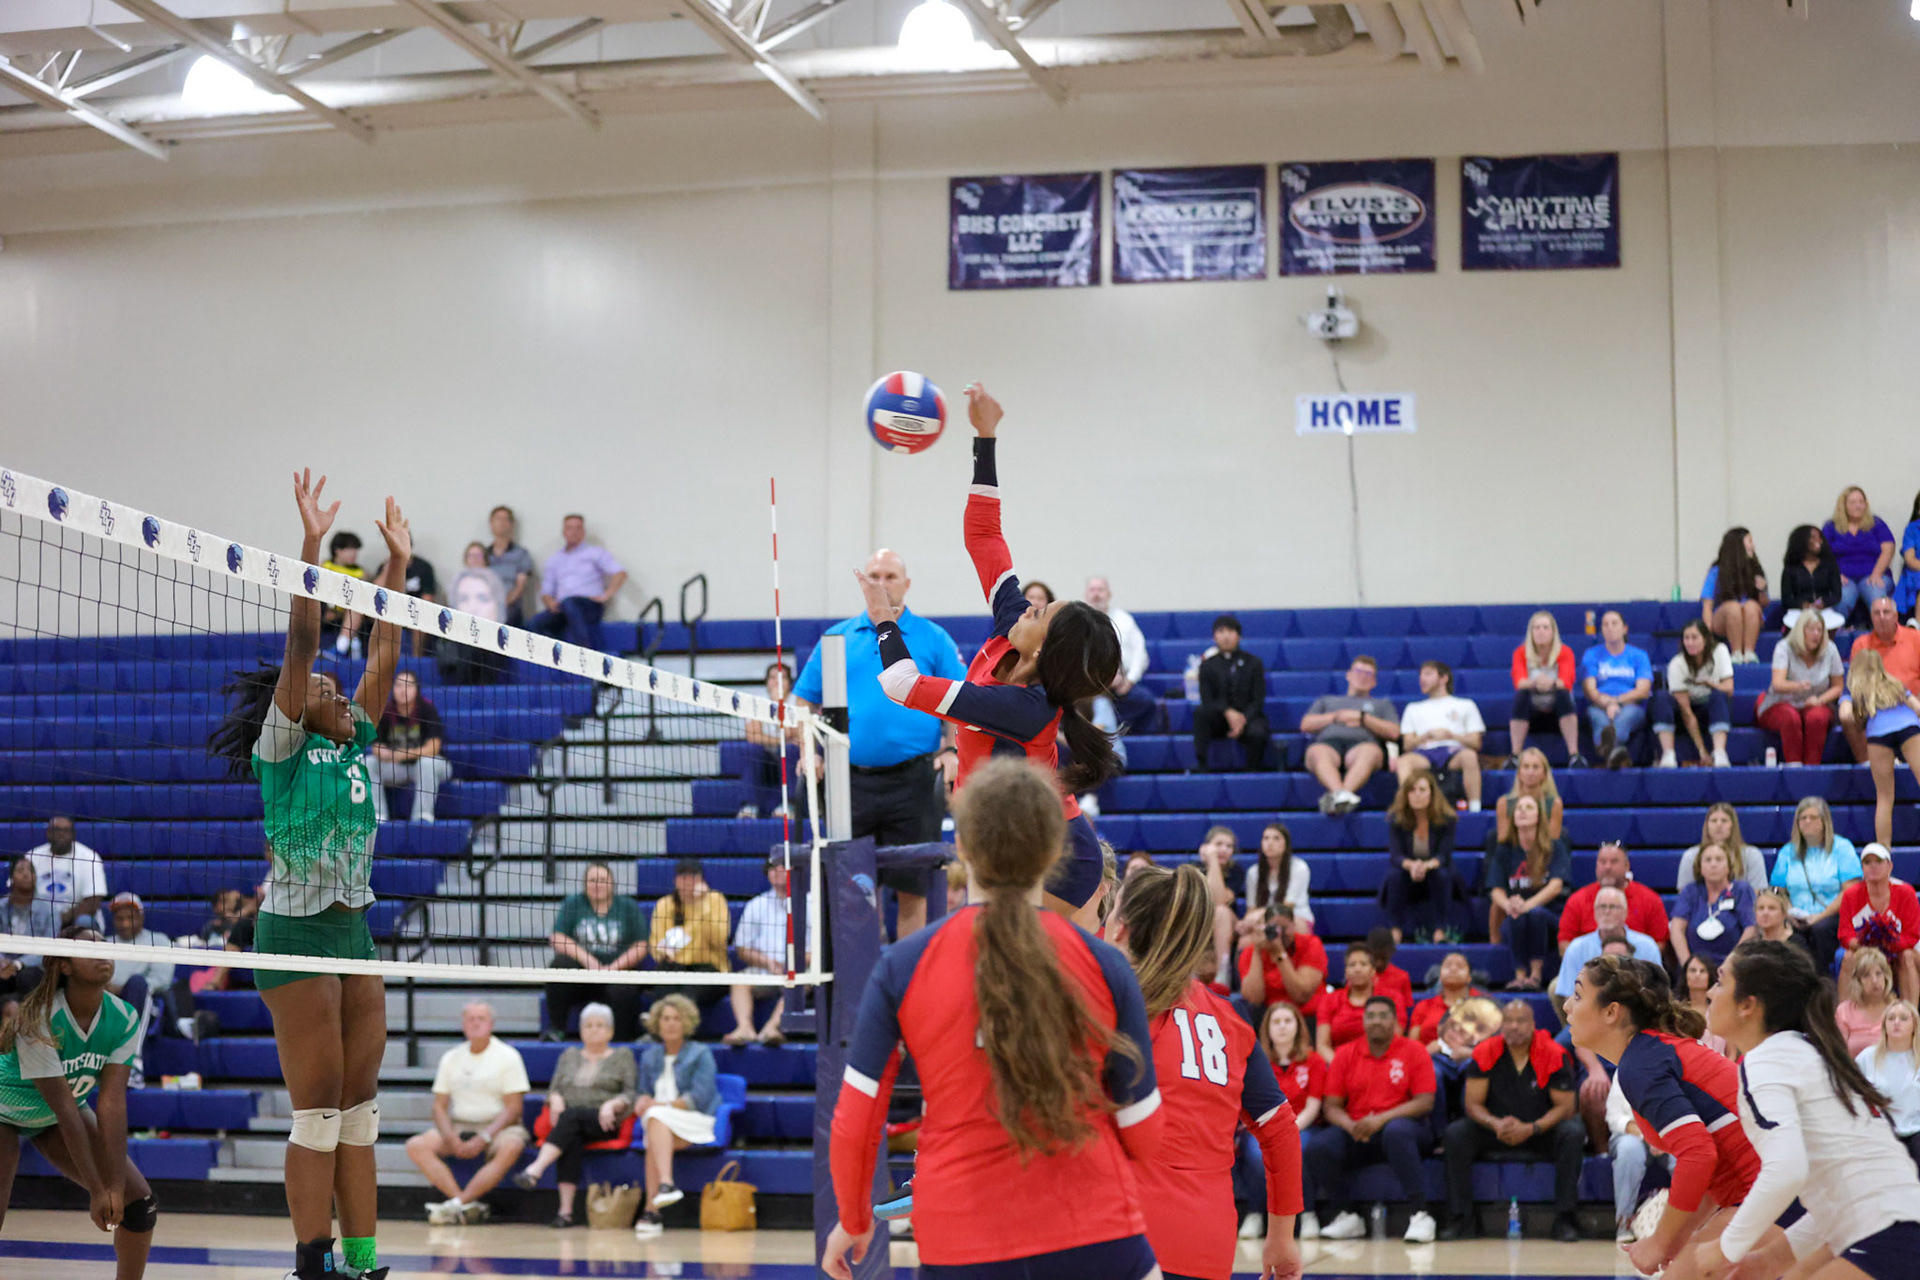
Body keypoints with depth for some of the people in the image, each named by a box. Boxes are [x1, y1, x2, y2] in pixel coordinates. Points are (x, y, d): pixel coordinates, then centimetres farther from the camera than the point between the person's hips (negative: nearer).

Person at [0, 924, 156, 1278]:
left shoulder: (124, 1019, -20)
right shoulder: (38, 1022, -34)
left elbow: (112, 1103, -22)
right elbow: (65, 1110, -32)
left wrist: (115, 1186, -28)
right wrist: (96, 1190, -30)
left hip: (56, 1117, 5)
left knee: (139, 1203, -5)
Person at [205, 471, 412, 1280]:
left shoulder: (351, 746, 13)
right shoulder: (282, 749, -5)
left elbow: (384, 657, 13)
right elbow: (299, 647, -14)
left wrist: (397, 564, 10)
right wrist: (311, 545, -19)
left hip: (353, 932, 7)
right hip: (297, 932, -7)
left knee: (360, 1107, 6)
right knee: (319, 1111, -7)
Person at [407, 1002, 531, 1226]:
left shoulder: (508, 1056, -1)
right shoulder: (451, 1058, 12)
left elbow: (513, 1108, -7)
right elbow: (439, 1106, 9)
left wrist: (483, 1139, -19)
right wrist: (451, 1139, -11)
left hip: (498, 1126, -4)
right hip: (458, 1126, 4)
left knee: (509, 1148, -38)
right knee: (416, 1145, -21)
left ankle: (457, 1204, -38)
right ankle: (469, 1206, -34)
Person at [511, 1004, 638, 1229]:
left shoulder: (623, 1056, 16)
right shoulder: (569, 1056, 26)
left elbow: (631, 1094, 6)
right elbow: (554, 1089, 17)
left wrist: (612, 1104, -14)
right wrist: (556, 1100, -6)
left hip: (603, 1124, -2)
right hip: (572, 1124, 2)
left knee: (572, 1116, -36)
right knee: (572, 1140, -36)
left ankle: (536, 1169, -53)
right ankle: (565, 1209, -47)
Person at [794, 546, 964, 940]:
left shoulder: (933, 639, 8)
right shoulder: (837, 638, 12)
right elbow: (805, 701, 15)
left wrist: (952, 750, -9)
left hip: (912, 780, -2)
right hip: (851, 780, 2)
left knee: (911, 888, 1)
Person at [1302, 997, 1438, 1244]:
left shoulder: (1413, 1052, 2)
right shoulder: (1346, 1054, 9)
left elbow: (1425, 1102, -7)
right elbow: (1332, 1107, 7)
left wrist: (1382, 1119, -19)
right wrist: (1352, 1126, -16)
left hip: (1400, 1125, -3)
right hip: (1357, 1135, 3)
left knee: (1397, 1131, -39)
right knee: (1317, 1147, -25)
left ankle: (1419, 1214, -32)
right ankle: (1345, 1216, -7)